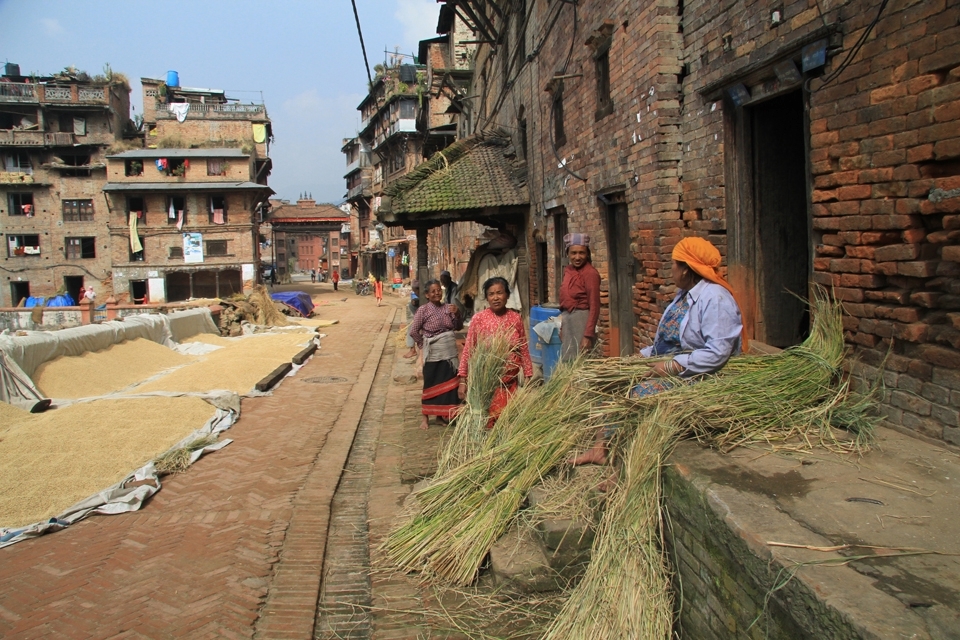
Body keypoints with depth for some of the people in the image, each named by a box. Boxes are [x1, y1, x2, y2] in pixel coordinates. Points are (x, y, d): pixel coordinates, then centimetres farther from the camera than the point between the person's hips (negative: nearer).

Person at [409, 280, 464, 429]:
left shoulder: (447, 307, 4)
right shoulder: (423, 309, -9)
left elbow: (458, 327, 10)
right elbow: (413, 331, -8)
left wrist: (457, 314, -6)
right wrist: (423, 345, -1)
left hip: (450, 351, 5)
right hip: (433, 353, -4)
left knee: (448, 384, 11)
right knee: (431, 384, 4)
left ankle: (443, 414, 27)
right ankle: (425, 417, 16)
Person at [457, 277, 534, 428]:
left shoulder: (516, 318, 2)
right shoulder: (479, 318, -5)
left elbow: (524, 350, 8)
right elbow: (468, 351, -2)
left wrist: (528, 378, 7)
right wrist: (463, 381, -5)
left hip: (510, 382, 2)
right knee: (486, 420, 0)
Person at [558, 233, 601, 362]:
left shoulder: (590, 273, -15)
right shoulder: (568, 270, 8)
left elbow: (594, 307, -16)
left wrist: (588, 335, -20)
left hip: (582, 321, -8)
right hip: (568, 320, 8)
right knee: (567, 362, 13)